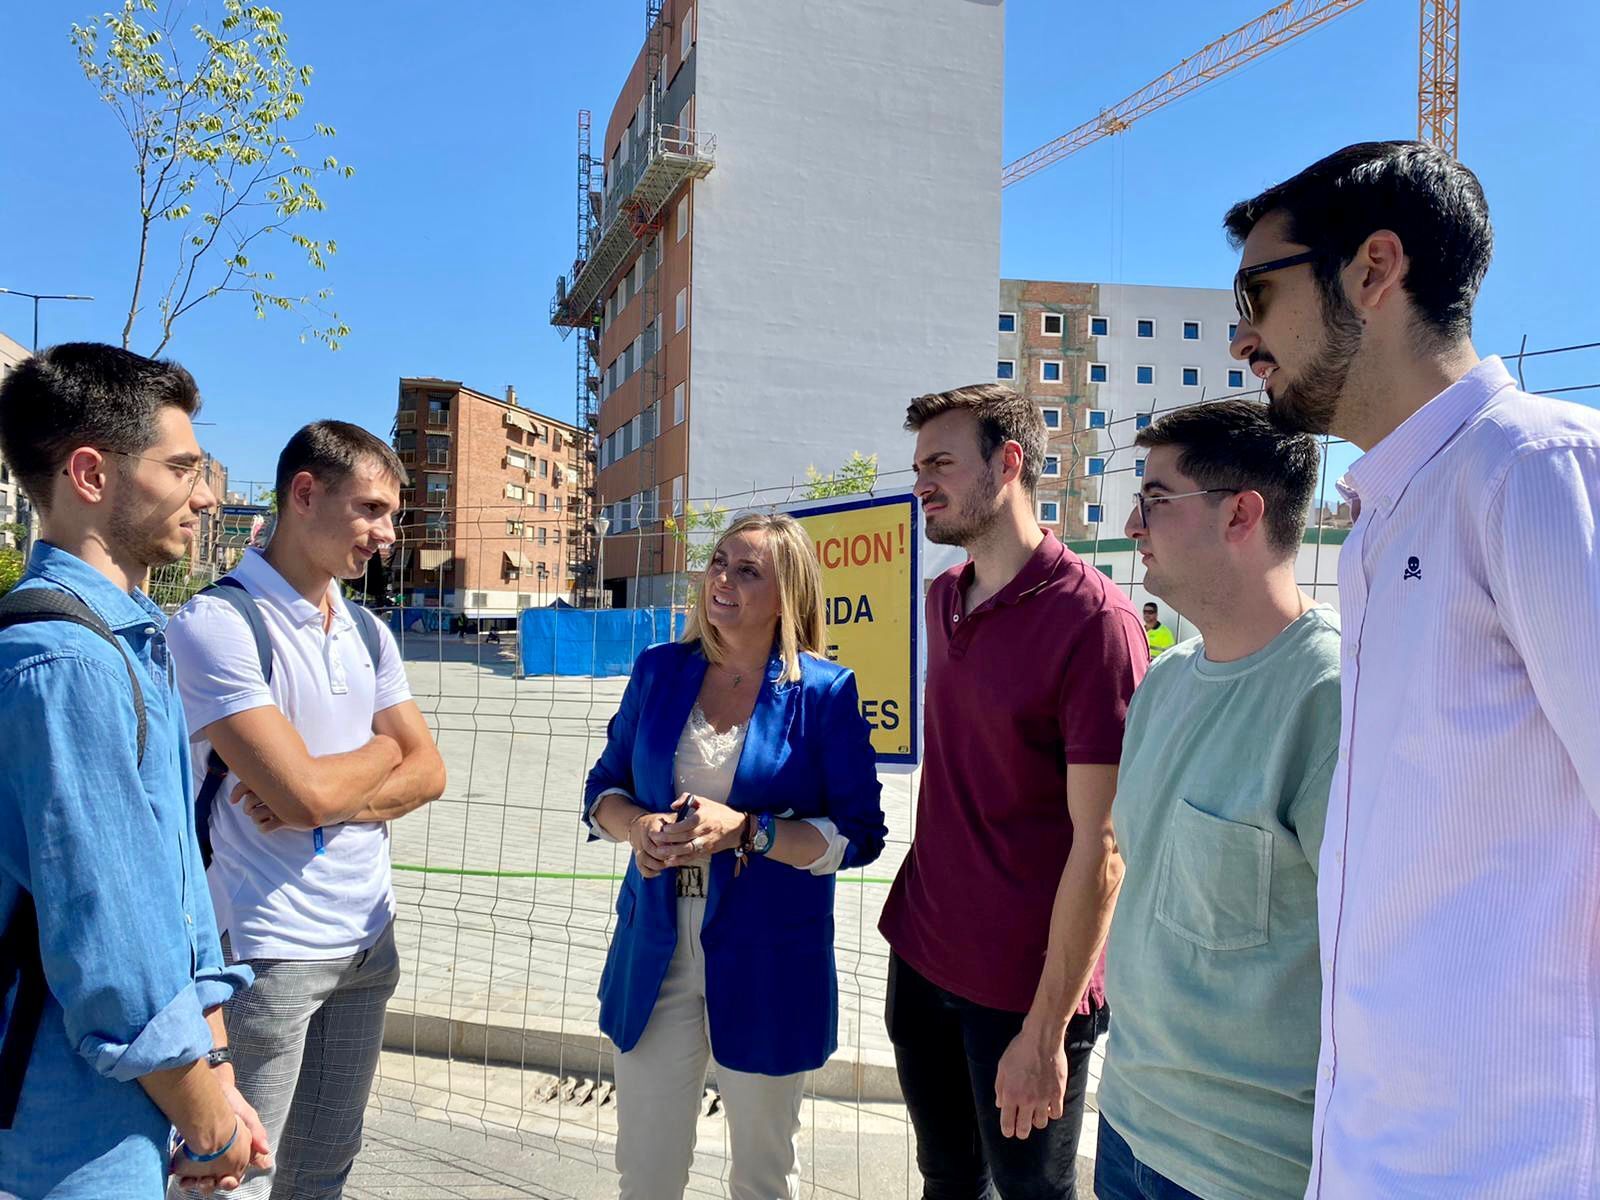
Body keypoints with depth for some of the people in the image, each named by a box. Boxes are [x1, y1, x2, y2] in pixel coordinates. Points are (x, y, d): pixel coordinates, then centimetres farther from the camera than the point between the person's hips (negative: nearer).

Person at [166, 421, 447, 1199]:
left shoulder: (367, 633, 9)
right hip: (267, 949, -6)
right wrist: (381, 750, -2)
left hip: (367, 939, 7)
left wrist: (331, 796, -14)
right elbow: (306, 793, -22)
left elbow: (428, 774, 5)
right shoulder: (218, 623, -14)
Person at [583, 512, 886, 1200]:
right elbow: (603, 789, 9)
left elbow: (859, 835, -11)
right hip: (655, 954, 3)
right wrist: (637, 825, -13)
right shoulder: (659, 671, 2)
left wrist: (745, 830, -23)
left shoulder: (824, 692, -9)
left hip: (767, 968, -2)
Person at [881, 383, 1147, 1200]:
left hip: (1025, 986, -6)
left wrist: (1045, 1032, -18)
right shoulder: (943, 598, 4)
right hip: (921, 950, 7)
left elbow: (1101, 848, -20)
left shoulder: (1093, 619, -20)